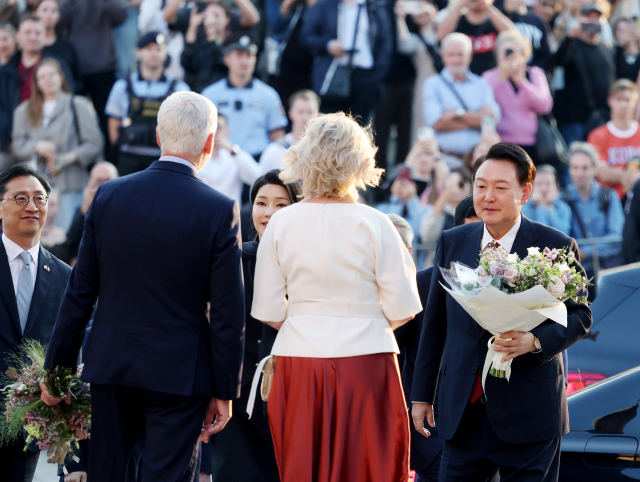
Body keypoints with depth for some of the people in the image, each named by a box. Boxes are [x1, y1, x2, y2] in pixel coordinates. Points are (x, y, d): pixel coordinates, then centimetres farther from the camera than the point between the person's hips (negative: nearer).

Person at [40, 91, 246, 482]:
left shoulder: (108, 197, 0)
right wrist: (224, 391, 0)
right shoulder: (220, 211, -10)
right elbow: (228, 313, -8)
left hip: (111, 366, 3)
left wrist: (57, 368, 10)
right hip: (179, 375, -3)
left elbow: (79, 293, 3)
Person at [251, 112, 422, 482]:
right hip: (364, 360, -2)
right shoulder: (374, 225, -8)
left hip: (299, 359, 2)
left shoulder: (281, 223, -1)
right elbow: (401, 310, -7)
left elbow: (268, 311, 1)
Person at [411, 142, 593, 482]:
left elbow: (580, 315, 1)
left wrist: (534, 341, -19)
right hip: (463, 413, 3)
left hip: (528, 415, -3)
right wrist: (421, 394, 12)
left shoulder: (556, 247, -2)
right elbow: (434, 323, 13)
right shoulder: (451, 243, 8)